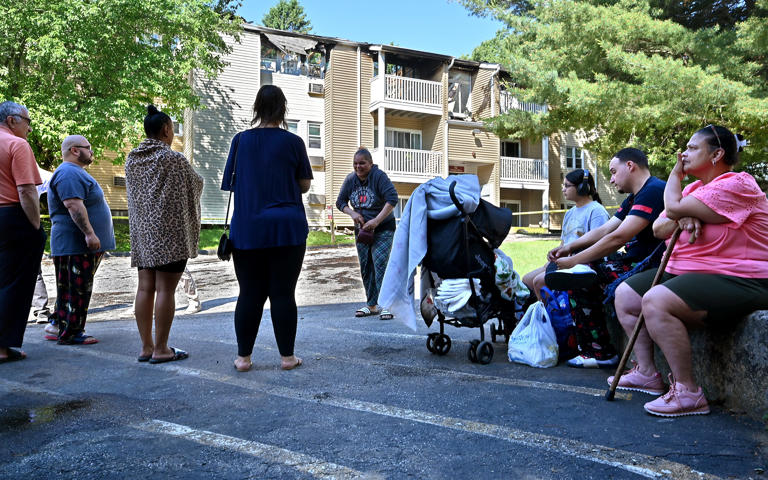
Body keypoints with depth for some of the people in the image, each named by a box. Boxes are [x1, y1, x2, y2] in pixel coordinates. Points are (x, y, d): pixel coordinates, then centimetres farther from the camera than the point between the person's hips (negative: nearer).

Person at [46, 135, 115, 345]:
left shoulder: (76, 172, 23)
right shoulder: (69, 173, -14)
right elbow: (73, 204, -25)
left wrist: (91, 234, 29)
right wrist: (89, 233, -28)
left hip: (84, 244, 11)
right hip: (75, 244, -11)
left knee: (81, 289, 14)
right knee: (76, 289, -7)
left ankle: (59, 327, 22)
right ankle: (70, 333, -1)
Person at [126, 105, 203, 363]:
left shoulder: (131, 160, 11)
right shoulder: (174, 159, -11)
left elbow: (133, 195, 18)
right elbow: (195, 185, -1)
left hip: (142, 231, 7)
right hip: (169, 233, -7)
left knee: (145, 287, 8)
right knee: (165, 289, -3)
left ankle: (146, 346, 14)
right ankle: (160, 349, 2)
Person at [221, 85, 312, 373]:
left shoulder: (241, 140, 3)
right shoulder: (293, 142, -3)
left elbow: (232, 183, 9)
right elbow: (305, 185, 4)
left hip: (247, 229, 2)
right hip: (287, 228, -1)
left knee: (249, 294, 8)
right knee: (283, 294, 4)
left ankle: (243, 357, 13)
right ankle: (287, 356, 11)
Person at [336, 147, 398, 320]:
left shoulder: (379, 176, -14)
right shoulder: (350, 179, 3)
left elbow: (392, 199, -23)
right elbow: (340, 201, 10)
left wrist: (376, 221, -28)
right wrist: (352, 213, -10)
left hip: (383, 229, -6)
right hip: (362, 230, 6)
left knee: (380, 264, -17)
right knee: (365, 267, 8)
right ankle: (371, 305, 18)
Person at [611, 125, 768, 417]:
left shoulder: (737, 184, -14)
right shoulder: (695, 187, 16)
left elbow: (674, 207, -22)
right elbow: (658, 229, 12)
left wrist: (676, 174, -2)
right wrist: (682, 219, -11)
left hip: (735, 282, -11)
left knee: (656, 302, -32)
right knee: (625, 294, 9)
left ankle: (687, 393, -22)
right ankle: (646, 373, 10)